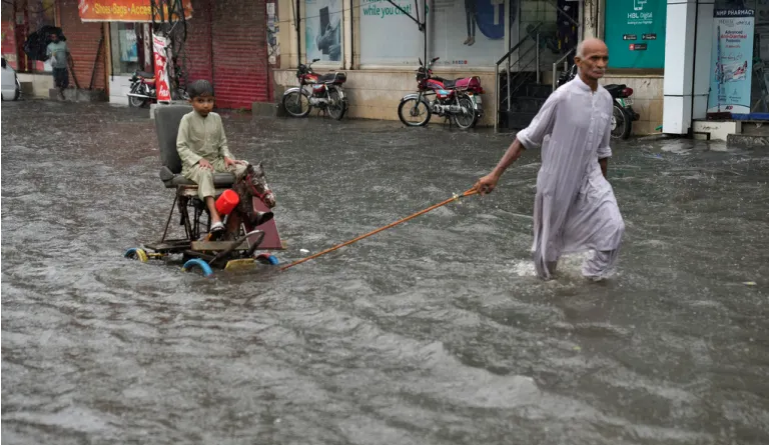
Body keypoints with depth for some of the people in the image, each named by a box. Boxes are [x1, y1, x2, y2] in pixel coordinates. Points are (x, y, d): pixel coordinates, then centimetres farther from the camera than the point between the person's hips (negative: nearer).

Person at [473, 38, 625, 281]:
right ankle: (545, 275, 41)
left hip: (589, 177, 4)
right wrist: (495, 173, -19)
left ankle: (595, 272, 13)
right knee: (551, 235, 13)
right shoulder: (563, 97, -20)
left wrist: (602, 182, 20)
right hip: (557, 180, -4)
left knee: (613, 226, -11)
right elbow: (527, 138, -16)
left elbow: (603, 149, 12)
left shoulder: (606, 98, -2)